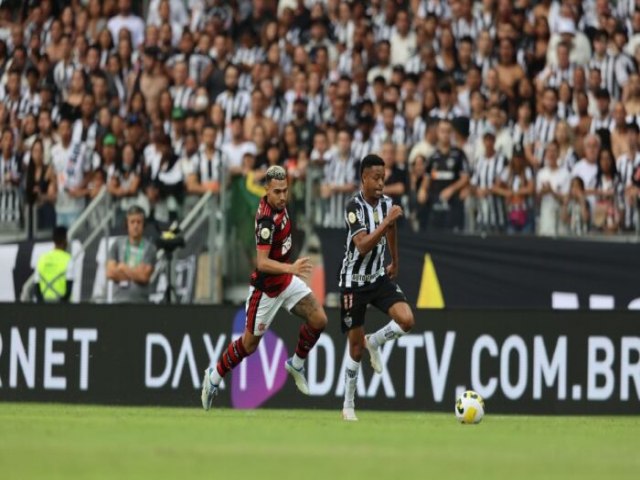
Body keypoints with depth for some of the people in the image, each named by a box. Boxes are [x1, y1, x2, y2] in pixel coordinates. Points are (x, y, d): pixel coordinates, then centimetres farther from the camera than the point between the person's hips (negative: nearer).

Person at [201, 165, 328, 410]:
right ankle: (214, 376, 29)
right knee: (249, 344, 7)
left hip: (287, 279, 7)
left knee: (319, 320, -5)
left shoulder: (278, 205, -4)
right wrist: (291, 268, -52)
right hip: (267, 287, -7)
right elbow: (262, 263, -38)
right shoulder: (267, 220, -31)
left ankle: (296, 364, 18)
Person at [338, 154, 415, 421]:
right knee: (356, 348, 0)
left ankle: (374, 343, 11)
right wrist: (387, 221, -38)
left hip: (378, 277, 5)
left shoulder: (386, 203, -2)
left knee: (406, 319, -20)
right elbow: (363, 246, -32)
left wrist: (395, 264, 31)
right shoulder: (355, 207, -21)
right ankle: (348, 406, 17)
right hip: (354, 282, -5)